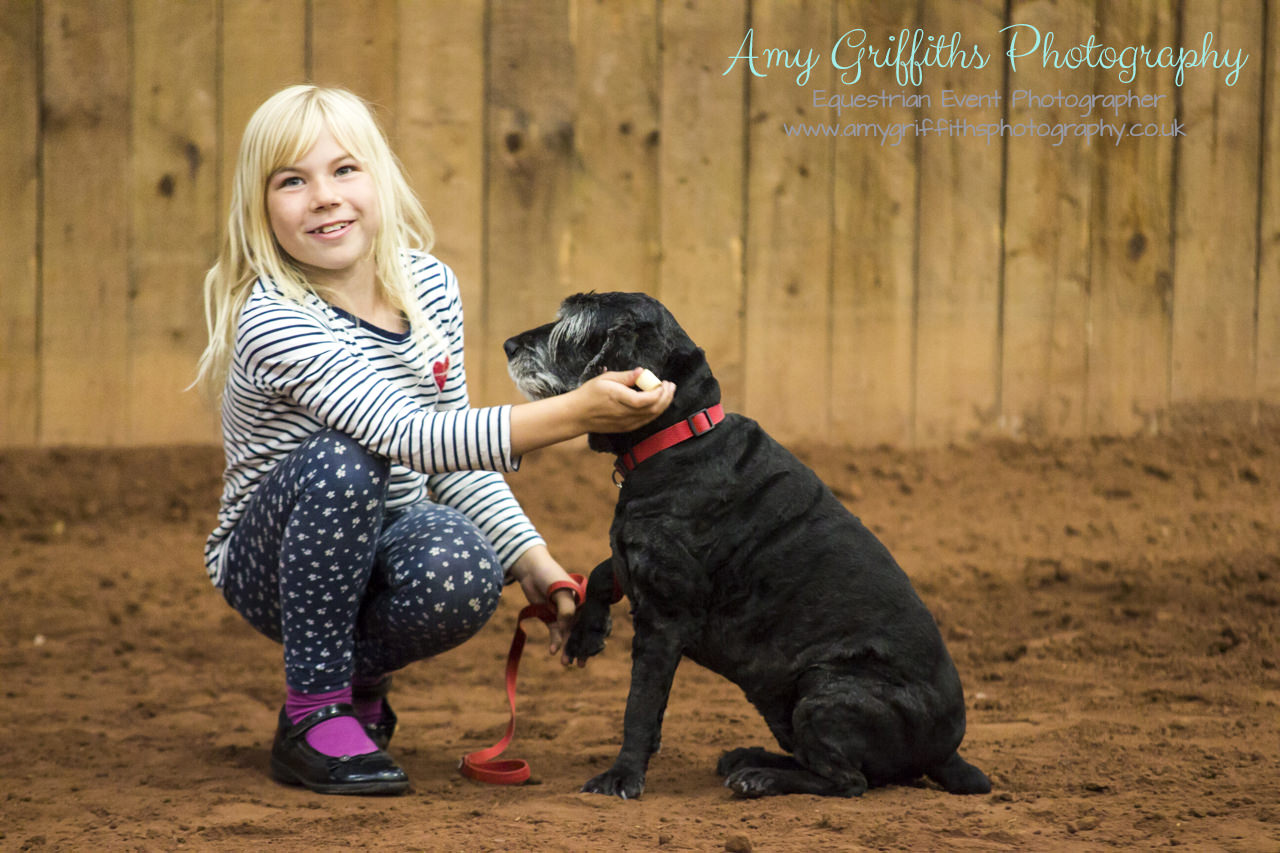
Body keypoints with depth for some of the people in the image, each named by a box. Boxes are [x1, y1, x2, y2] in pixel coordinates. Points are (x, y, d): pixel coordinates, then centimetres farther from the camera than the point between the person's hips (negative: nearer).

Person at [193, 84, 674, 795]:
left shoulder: (430, 286, -4)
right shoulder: (274, 320, -25)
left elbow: (455, 457, 7)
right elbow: (411, 438, -38)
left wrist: (534, 559, -6)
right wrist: (574, 414, -46)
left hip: (384, 543, 4)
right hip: (271, 560, -4)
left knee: (465, 572, -32)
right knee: (343, 462, -36)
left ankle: (357, 681, 3)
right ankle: (314, 715, -20)